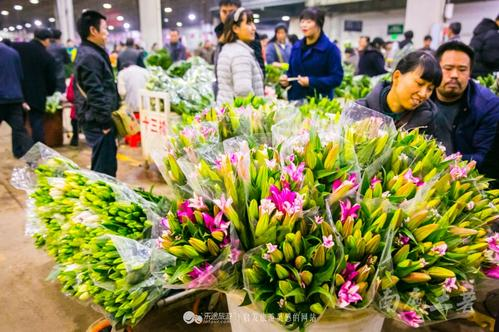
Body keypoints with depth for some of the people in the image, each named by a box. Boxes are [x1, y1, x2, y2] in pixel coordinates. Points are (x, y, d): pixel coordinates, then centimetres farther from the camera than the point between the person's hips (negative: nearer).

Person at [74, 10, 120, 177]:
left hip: (98, 119, 11)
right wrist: (105, 122, -19)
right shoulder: (89, 56, -18)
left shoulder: (92, 52, 17)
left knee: (107, 163, 19)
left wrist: (108, 118, 25)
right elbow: (95, 94, -23)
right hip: (98, 121, -11)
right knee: (104, 167, -5)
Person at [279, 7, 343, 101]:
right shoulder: (296, 47, 12)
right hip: (295, 100, 5)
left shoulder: (330, 48, -6)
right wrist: (286, 79, -2)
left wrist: (311, 82, -22)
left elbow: (337, 78, -13)